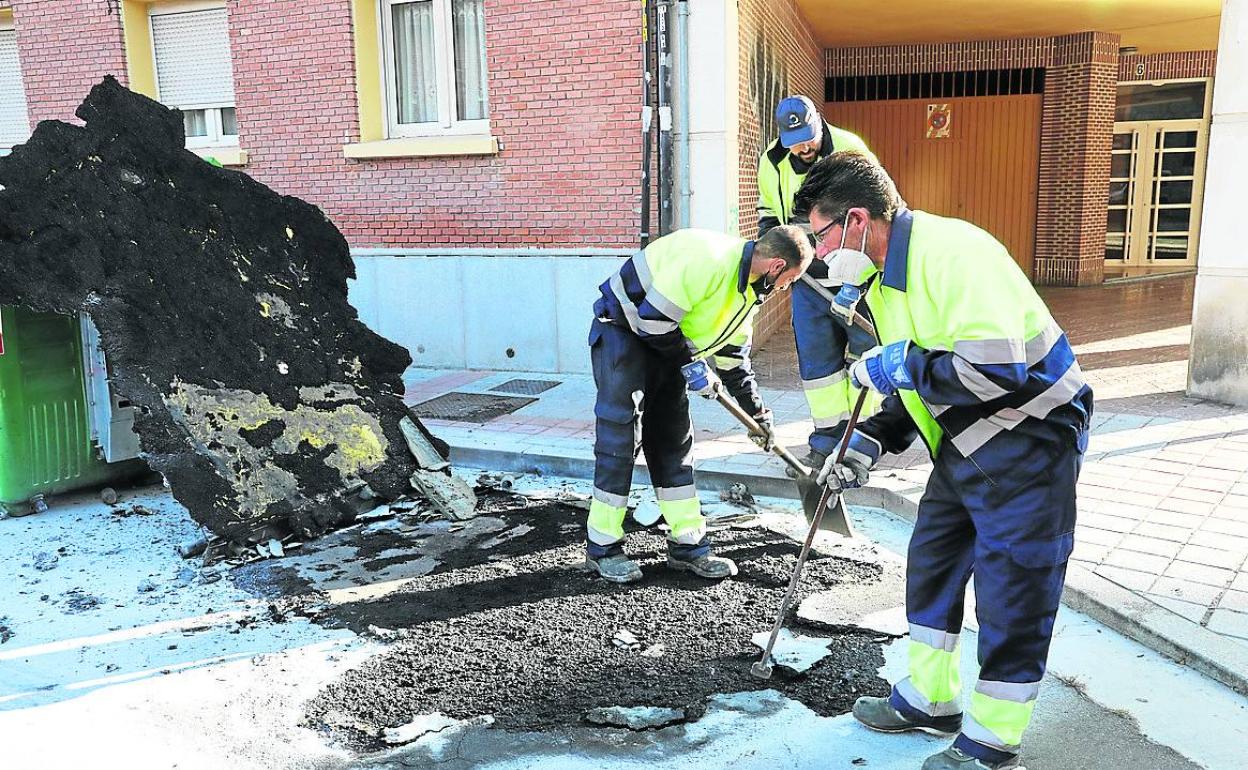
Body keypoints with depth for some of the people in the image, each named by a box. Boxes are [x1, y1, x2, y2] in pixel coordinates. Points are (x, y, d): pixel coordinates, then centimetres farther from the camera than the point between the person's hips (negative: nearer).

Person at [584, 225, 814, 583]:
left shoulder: (748, 288, 4)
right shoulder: (709, 258, -28)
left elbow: (734, 357, 15)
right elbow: (654, 317, -28)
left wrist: (758, 413, 16)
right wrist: (691, 362, -17)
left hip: (666, 343, 9)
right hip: (623, 329, -9)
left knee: (674, 439, 8)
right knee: (620, 436, -9)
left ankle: (687, 545, 15)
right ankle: (603, 548, 3)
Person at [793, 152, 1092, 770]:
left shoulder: (952, 250, -24)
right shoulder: (884, 277, 8)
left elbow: (998, 369, -34)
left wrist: (899, 366, -22)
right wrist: (869, 441, 4)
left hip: (1025, 442, -10)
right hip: (962, 446, 10)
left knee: (1010, 593, 0)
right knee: (931, 566, 16)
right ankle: (930, 700, 35)